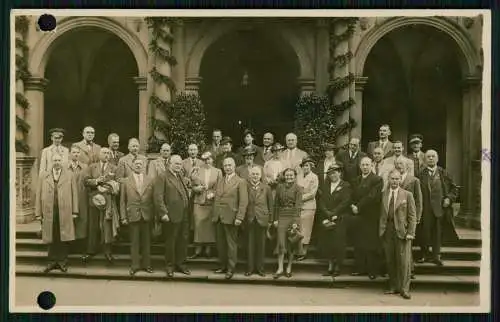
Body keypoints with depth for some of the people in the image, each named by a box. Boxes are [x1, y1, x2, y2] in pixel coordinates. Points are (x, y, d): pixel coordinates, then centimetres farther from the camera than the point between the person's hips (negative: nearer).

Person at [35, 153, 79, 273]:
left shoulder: (69, 175, 7)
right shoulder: (43, 176, 10)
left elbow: (74, 193, 4)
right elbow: (39, 194, 8)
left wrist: (74, 211, -1)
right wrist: (38, 212, 2)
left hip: (65, 212, -1)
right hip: (49, 212, 1)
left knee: (64, 237, 2)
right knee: (51, 238, 6)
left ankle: (62, 261, 12)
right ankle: (52, 261, 16)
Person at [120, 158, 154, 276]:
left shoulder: (150, 181, 7)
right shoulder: (126, 181, 5)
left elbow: (153, 199, 5)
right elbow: (122, 201, 4)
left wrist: (155, 215, -1)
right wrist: (123, 217, -2)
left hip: (146, 215, 1)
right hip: (133, 215, -1)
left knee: (146, 241, 7)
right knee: (134, 242, 5)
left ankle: (146, 264, 19)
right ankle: (135, 265, 16)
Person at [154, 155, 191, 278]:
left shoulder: (181, 176, 17)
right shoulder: (162, 177, -7)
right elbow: (158, 197, -14)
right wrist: (163, 213, -19)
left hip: (184, 216, 7)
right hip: (172, 216, -7)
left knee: (183, 240, 13)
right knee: (170, 242, 5)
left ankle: (180, 264, 27)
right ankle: (169, 266, 19)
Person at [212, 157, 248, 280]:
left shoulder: (240, 182, -4)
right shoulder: (220, 182, 16)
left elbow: (243, 201, -10)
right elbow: (216, 199, 17)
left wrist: (239, 218, -17)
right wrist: (214, 214, 9)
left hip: (230, 217, -6)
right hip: (218, 217, 6)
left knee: (231, 244, 1)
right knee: (220, 243, 11)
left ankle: (231, 269, 9)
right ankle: (223, 266, 22)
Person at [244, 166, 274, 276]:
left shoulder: (266, 188, 3)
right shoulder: (245, 187, 1)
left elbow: (271, 205, 5)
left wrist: (270, 220, 3)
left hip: (262, 219, 1)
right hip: (249, 219, 0)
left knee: (261, 244, 6)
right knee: (250, 244, 5)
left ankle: (260, 268, 17)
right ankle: (250, 268, 15)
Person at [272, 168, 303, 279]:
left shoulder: (298, 188, -2)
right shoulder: (280, 187, 7)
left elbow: (298, 205, -8)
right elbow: (276, 204, 9)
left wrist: (295, 222, -15)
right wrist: (275, 219, 4)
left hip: (293, 217, -2)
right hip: (282, 217, 2)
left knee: (291, 244, 5)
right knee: (281, 243, -4)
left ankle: (289, 268, 16)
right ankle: (280, 269, 0)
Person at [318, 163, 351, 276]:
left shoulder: (345, 186, 0)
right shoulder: (326, 186, 16)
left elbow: (345, 202, -10)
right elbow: (321, 201, 7)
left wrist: (333, 213, -14)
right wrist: (327, 214, -9)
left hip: (339, 220, -4)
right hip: (326, 220, 5)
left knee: (338, 243, -4)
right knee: (327, 243, 3)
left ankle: (338, 267, 9)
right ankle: (330, 267, 13)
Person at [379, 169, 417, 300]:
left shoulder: (407, 195, 1)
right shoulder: (384, 194, 9)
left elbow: (412, 215, -1)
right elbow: (382, 213, 10)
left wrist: (410, 233, -8)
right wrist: (381, 230, 2)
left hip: (402, 231, -3)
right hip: (387, 230, 3)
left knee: (404, 261, -2)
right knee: (390, 260, 8)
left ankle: (404, 289, 9)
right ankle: (393, 287, 20)